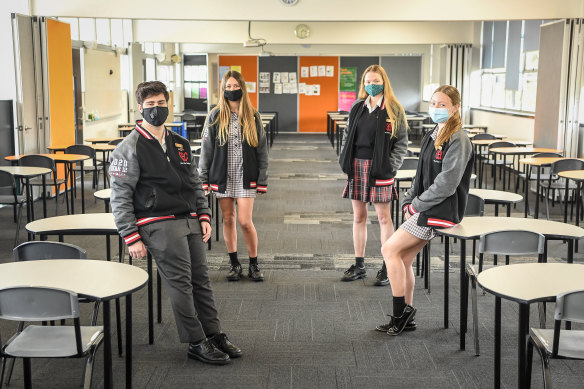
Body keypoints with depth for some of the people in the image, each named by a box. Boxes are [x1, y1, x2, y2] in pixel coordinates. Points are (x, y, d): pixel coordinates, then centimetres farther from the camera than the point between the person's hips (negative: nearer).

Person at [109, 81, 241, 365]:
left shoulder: (180, 144, 16)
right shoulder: (130, 148, -4)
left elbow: (195, 183, 24)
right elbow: (120, 197, -7)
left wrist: (203, 215, 12)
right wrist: (131, 237, -13)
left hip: (189, 222, 6)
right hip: (159, 224, -6)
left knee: (201, 280, 8)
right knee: (180, 283, -7)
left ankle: (214, 335, 19)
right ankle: (197, 343, 3)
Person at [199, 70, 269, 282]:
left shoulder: (253, 117, 3)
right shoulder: (215, 117, 2)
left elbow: (262, 150, 4)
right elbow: (206, 149, 4)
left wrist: (262, 181, 0)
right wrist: (203, 179, 0)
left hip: (245, 177, -1)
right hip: (223, 176, 1)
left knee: (245, 221, -6)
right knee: (228, 220, 7)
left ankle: (254, 264, 12)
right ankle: (234, 264, 21)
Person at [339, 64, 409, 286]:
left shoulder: (394, 110, -2)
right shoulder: (357, 107, 11)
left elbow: (402, 142, -2)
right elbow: (347, 135, 16)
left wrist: (391, 166, -12)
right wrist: (345, 160, 4)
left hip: (379, 168, -5)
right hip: (357, 166, 5)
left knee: (383, 217, 0)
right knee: (358, 216, 10)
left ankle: (387, 267, 9)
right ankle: (359, 265, 19)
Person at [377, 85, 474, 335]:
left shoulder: (458, 141, -14)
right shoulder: (432, 137, 14)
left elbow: (446, 183, -20)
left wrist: (417, 204, -13)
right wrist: (408, 201, 5)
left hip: (442, 211, -8)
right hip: (426, 209, 9)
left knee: (390, 249, -11)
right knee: (403, 259, 6)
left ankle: (401, 312, -1)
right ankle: (405, 317, 16)